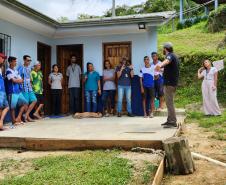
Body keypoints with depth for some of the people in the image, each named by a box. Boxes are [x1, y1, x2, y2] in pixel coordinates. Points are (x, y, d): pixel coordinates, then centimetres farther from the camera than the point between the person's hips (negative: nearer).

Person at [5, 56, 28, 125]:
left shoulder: (16, 71, 16)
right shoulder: (8, 71, -8)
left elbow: (22, 80, 11)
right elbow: (14, 80, -17)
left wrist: (16, 80, -8)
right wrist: (19, 80, 1)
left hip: (19, 91, 8)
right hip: (12, 92, -8)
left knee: (25, 103, 10)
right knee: (12, 107, -1)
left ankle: (18, 117, 14)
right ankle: (14, 121, 9)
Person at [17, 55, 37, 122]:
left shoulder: (29, 68, 15)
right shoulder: (21, 68, -8)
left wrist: (30, 84, 15)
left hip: (29, 88, 8)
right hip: (24, 88, -8)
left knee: (34, 100, 4)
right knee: (26, 103, -2)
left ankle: (26, 115, 10)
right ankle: (28, 117, 10)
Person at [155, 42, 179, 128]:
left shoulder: (170, 55, -12)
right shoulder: (174, 56, 19)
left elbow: (167, 60, -39)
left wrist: (160, 65, -61)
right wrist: (162, 69, 60)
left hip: (169, 83, -10)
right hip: (173, 82, 10)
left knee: (169, 103, -9)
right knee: (170, 102, 16)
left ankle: (173, 122, -8)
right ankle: (170, 120, 23)